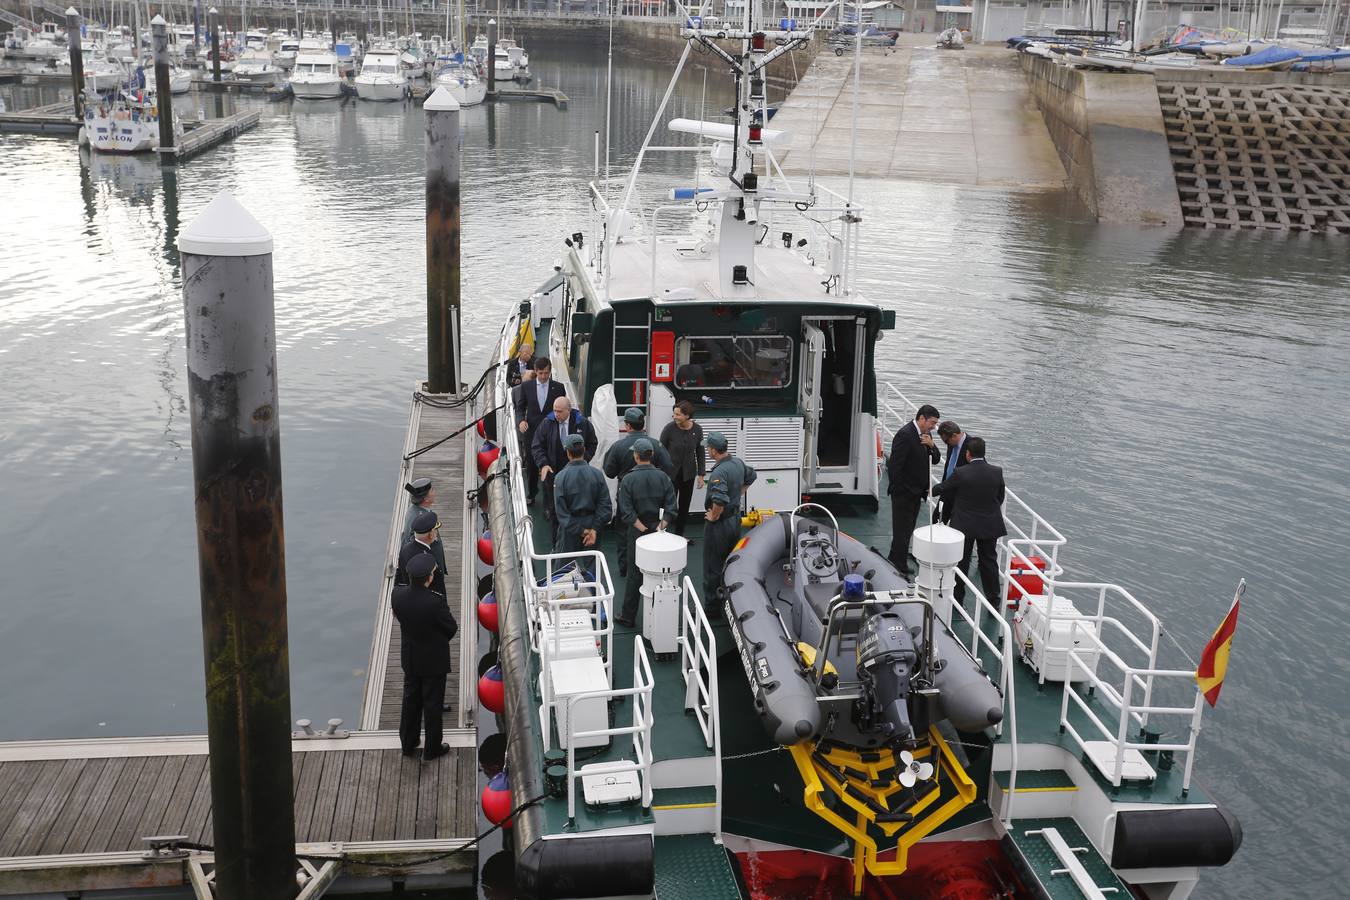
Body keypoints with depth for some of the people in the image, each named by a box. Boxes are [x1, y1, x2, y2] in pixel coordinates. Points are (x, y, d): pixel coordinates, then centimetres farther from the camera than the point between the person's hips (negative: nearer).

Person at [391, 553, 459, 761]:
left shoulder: (398, 594, -20)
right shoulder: (435, 602, -34)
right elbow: (452, 628, -18)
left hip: (409, 657, 5)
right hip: (434, 659, -5)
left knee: (410, 699, 24)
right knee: (432, 703, 14)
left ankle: (408, 744, 40)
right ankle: (431, 749, 31)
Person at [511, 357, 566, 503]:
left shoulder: (558, 388, -1)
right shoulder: (526, 386, 1)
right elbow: (520, 407, 7)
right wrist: (521, 420, -12)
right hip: (531, 431, 1)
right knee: (531, 464, 9)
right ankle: (531, 494, 23)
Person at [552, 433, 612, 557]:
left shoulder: (560, 477, -13)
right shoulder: (597, 474, -7)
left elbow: (560, 510, -15)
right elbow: (605, 505, -10)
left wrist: (580, 531, -12)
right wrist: (594, 530, -11)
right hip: (592, 523, 2)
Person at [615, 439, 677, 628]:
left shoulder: (628, 480, -11)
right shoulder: (663, 477, -2)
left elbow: (627, 512, -16)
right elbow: (671, 508, -6)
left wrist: (643, 529, -14)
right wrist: (660, 527, -9)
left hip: (637, 533, -2)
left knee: (634, 575, 6)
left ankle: (628, 617, 13)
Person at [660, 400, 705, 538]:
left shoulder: (697, 429, -7)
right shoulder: (669, 429, -16)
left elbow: (700, 453, 3)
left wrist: (701, 475, 2)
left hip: (688, 473, 3)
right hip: (671, 473, -3)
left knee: (685, 505, 13)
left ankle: (679, 534, 27)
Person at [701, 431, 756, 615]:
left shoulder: (719, 472, -29)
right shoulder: (738, 463, -1)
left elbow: (719, 500, -40)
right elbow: (751, 477, 20)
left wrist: (714, 516, -23)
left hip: (719, 524, -8)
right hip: (736, 519, 8)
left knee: (712, 569, 4)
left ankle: (711, 607, 12)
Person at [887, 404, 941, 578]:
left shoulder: (925, 435, 8)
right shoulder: (905, 434, -20)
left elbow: (935, 460, 10)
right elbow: (894, 465, -22)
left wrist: (931, 445, -11)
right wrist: (898, 490, -18)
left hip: (916, 492, 9)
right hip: (904, 492, -9)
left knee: (907, 529, 17)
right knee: (902, 530, -1)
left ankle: (894, 561, 30)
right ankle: (901, 568, 6)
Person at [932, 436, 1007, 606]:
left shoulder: (960, 473, -17)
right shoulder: (997, 472, -8)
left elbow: (942, 489, -2)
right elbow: (1000, 497, 4)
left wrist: (931, 489, 19)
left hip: (965, 525, -2)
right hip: (990, 525, 2)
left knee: (961, 561, 12)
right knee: (989, 561, 13)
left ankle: (957, 598, 22)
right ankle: (993, 599, 19)